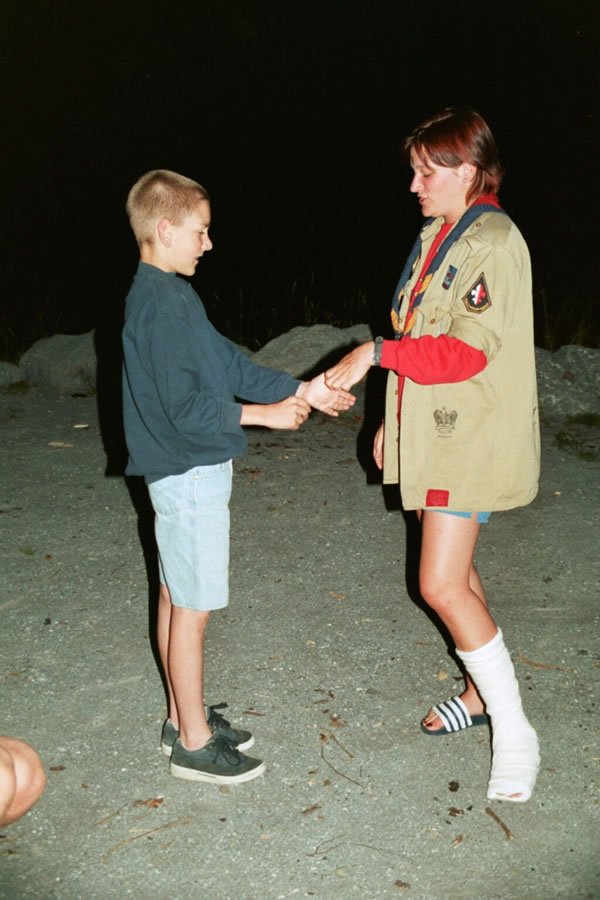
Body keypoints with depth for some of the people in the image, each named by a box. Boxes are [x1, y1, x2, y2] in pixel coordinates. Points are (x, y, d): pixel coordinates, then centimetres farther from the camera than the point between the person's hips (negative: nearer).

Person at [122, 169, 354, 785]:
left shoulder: (165, 296, 12)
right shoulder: (163, 303, -19)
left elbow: (227, 363, 13)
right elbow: (185, 405, -23)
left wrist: (300, 389, 10)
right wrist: (264, 414, -15)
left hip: (183, 471, 10)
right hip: (190, 473, -10)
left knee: (176, 596, 16)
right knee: (193, 607, 0)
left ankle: (183, 720, 30)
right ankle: (194, 742, 14)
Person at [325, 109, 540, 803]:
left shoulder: (494, 244, -15)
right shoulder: (435, 238, 14)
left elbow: (466, 350, -24)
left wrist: (375, 352, -23)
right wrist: (392, 420, 18)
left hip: (470, 440, -9)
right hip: (431, 430, 9)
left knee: (442, 585, -12)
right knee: (453, 570, 16)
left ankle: (515, 734, 2)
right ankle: (483, 692, 33)